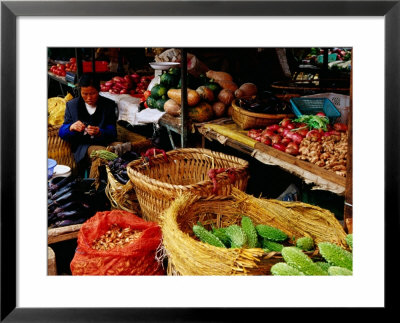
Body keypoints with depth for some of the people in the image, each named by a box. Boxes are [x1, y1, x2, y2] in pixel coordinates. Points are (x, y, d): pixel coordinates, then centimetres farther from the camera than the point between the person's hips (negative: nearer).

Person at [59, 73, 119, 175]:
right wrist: (71, 127, -20)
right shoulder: (72, 105, 9)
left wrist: (100, 132, -23)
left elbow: (112, 133, 1)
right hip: (82, 146, -1)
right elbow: (61, 132, 5)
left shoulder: (109, 105, 8)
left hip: (104, 142, 2)